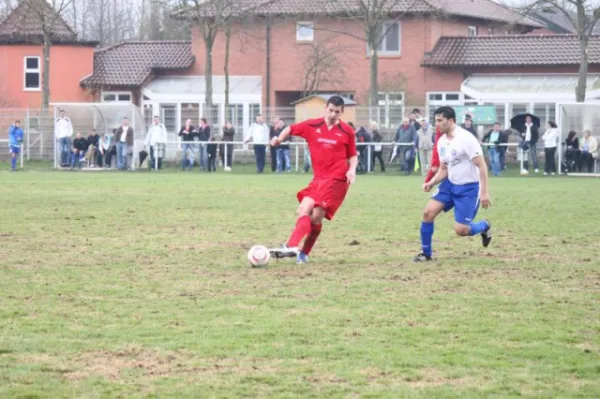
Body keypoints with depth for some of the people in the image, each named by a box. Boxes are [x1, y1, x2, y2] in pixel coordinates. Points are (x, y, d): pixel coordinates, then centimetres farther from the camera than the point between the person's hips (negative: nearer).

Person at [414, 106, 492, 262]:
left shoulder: (466, 138, -21)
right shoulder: (441, 142, 4)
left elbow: (481, 165, -20)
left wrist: (484, 192, -24)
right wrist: (432, 183, -5)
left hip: (469, 187, -7)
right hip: (450, 184, 7)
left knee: (460, 230, -12)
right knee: (428, 212, -7)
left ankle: (484, 226, 21)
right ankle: (426, 253, 7)